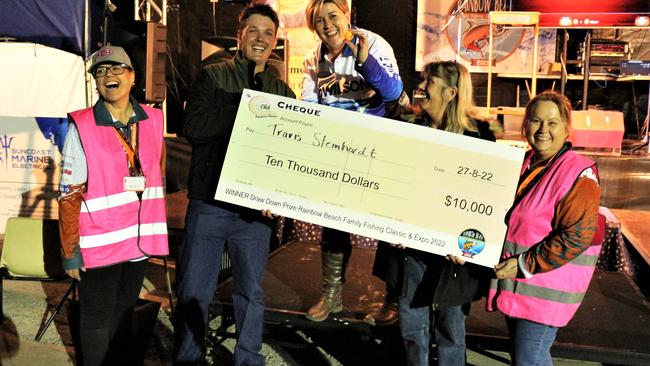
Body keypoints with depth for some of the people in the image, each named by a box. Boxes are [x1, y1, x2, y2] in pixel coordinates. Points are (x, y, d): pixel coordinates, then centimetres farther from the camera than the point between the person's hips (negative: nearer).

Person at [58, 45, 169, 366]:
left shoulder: (153, 120, 4)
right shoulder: (81, 126, -9)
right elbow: (69, 195, -8)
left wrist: (157, 230, 14)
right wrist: (70, 251, -9)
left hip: (139, 239, 4)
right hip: (99, 243, -4)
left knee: (124, 312, 20)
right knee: (97, 318, 10)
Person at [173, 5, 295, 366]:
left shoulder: (282, 92, 10)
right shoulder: (212, 76, 3)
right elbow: (193, 127, -12)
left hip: (255, 207, 2)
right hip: (208, 203, -2)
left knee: (250, 292, 14)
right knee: (194, 292, 7)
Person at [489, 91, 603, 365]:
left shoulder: (578, 173, -15)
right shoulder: (522, 165, 9)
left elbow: (577, 237, -22)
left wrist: (524, 265, -20)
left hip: (545, 290, -7)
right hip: (514, 285, 8)